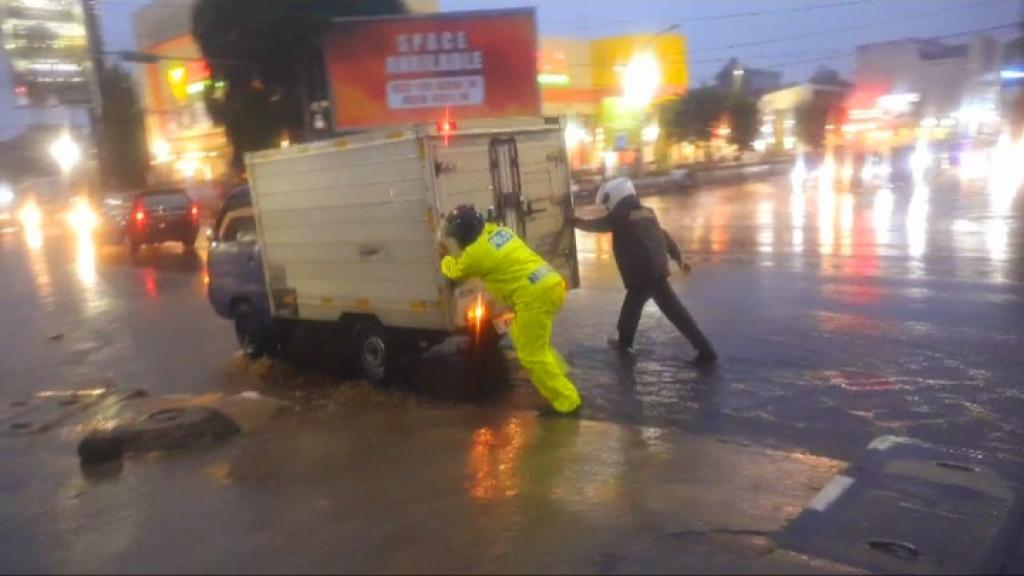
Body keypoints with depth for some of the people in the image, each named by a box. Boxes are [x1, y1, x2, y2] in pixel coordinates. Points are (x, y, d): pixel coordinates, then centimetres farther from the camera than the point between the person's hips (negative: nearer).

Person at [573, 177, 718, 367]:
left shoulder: (620, 216, -6)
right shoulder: (646, 212, 15)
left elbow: (595, 225, 9)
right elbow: (664, 236, 22)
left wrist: (578, 222, 28)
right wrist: (678, 258, 33)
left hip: (643, 272, -8)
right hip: (657, 268, 8)